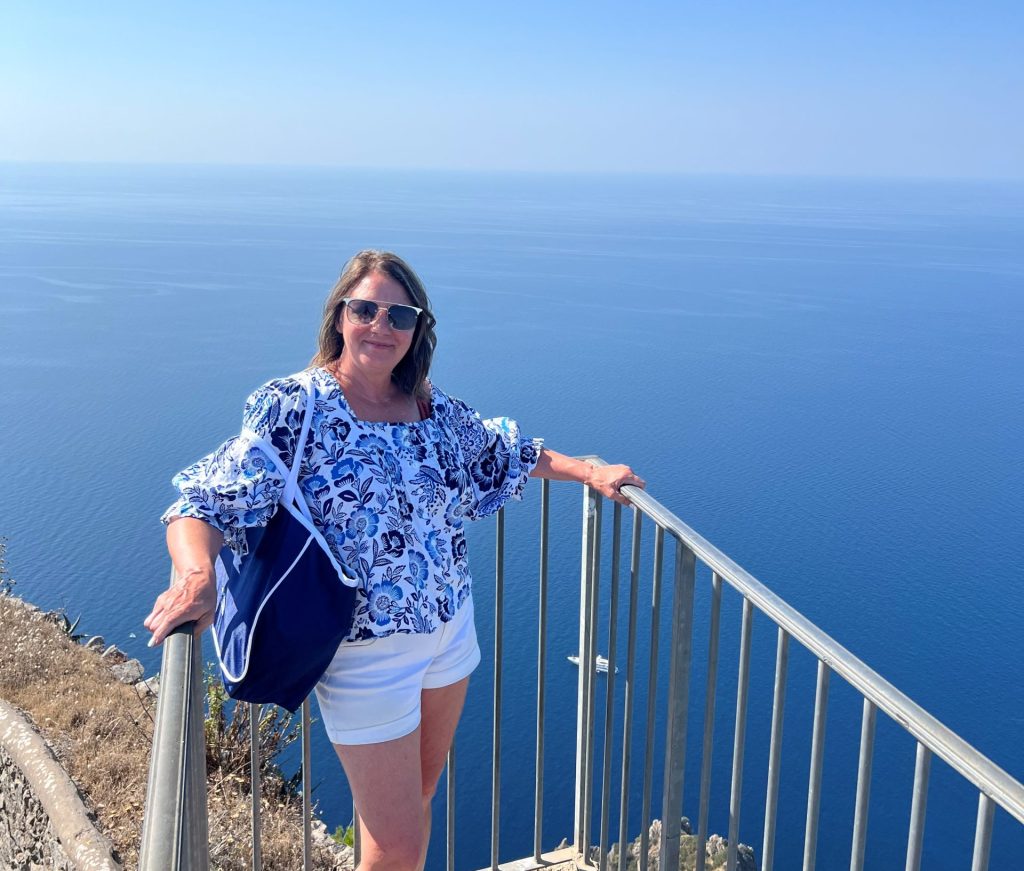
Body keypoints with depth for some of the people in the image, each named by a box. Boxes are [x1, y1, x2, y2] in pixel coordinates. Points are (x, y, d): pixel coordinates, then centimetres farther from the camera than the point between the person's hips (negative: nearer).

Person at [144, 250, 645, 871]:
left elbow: (503, 454, 18)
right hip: (366, 653, -6)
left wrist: (588, 471, 13)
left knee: (419, 798, 25)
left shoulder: (436, 409, 0)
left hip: (451, 629, 6)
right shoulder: (293, 410, -16)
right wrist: (198, 576, -42)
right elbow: (206, 507, -22)